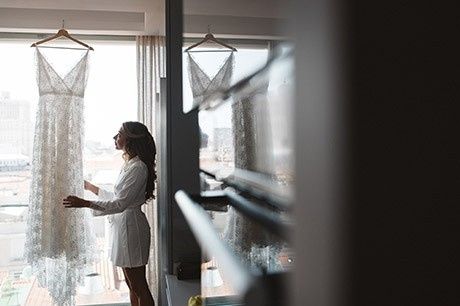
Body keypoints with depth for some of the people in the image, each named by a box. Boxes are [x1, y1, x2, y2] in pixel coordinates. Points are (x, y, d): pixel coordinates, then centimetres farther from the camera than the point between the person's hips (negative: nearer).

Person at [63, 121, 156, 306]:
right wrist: (90, 187, 26)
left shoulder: (137, 168, -20)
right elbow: (116, 197, 17)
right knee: (132, 284, 19)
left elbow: (120, 204, -24)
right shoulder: (130, 164, 11)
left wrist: (84, 203, -24)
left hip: (131, 226, -10)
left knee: (139, 287, 2)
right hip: (123, 224, 10)